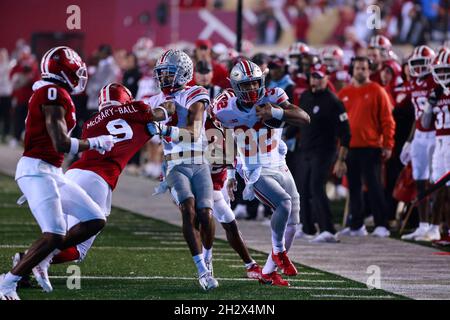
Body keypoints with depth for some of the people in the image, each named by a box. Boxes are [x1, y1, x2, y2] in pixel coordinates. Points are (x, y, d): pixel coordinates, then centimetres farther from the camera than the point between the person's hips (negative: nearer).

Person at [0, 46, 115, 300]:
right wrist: (94, 143, -8)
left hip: (52, 173, 10)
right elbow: (62, 144, -22)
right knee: (54, 236, -18)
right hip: (37, 171, -10)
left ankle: (40, 259, 11)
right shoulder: (54, 95, -16)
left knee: (95, 220, 8)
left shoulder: (51, 94, 15)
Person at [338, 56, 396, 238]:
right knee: (354, 187, 9)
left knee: (374, 186, -7)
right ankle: (356, 226, 16)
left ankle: (381, 225, -5)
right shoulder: (344, 93, 11)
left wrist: (388, 145, -9)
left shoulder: (377, 91, -1)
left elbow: (387, 120, -4)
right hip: (349, 147, 5)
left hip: (371, 147, -5)